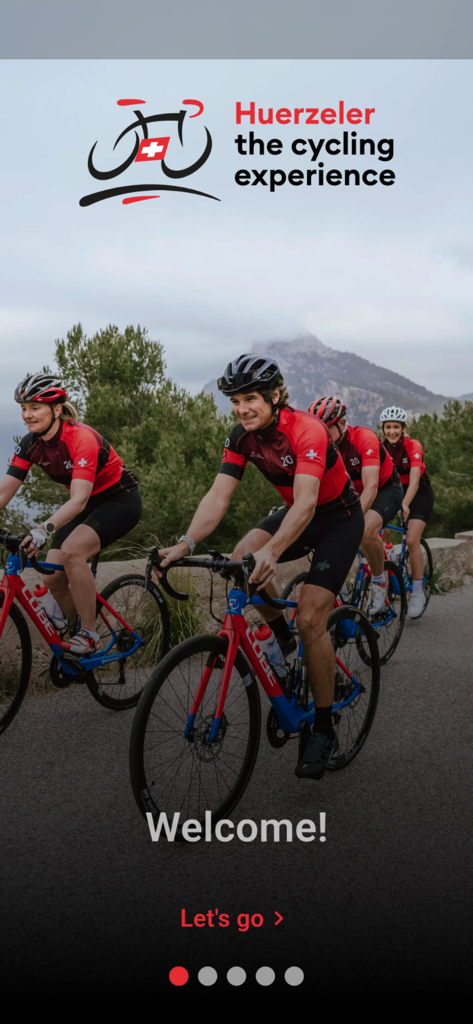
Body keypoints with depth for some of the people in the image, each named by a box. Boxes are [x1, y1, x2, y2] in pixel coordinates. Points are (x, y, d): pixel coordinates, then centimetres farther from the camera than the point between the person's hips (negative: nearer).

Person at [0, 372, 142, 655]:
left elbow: (79, 500, -38)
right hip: (87, 504, 7)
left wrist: (43, 529, -52)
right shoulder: (30, 444, -8)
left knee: (72, 551, -31)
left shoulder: (81, 438, -29)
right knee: (53, 578, -6)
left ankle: (89, 635, -18)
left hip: (120, 499, -7)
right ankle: (79, 634, 18)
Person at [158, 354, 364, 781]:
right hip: (297, 511, 6)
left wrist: (272, 551, -59)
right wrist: (186, 543, -35)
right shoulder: (243, 437, -11)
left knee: (311, 618, -15)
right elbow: (218, 496, -19)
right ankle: (281, 636, 4)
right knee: (242, 557, -23)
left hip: (339, 518, -6)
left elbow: (306, 502, -43)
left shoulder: (306, 430, -30)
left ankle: (324, 729, 1)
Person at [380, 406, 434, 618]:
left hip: (420, 493, -5)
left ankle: (418, 592, -7)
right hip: (394, 491, 5)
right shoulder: (381, 448, -12)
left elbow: (414, 479, -35)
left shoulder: (413, 446, -24)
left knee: (412, 540, -19)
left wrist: (405, 504, -51)